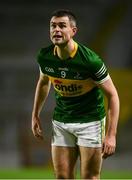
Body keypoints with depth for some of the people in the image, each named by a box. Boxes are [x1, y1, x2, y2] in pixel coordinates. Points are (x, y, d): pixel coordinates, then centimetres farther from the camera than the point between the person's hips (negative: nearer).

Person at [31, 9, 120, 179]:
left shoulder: (90, 60, -24)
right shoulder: (44, 56, -8)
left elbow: (112, 95, -16)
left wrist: (111, 135, -22)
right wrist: (35, 115, 15)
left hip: (90, 120, -5)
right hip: (60, 121, 5)